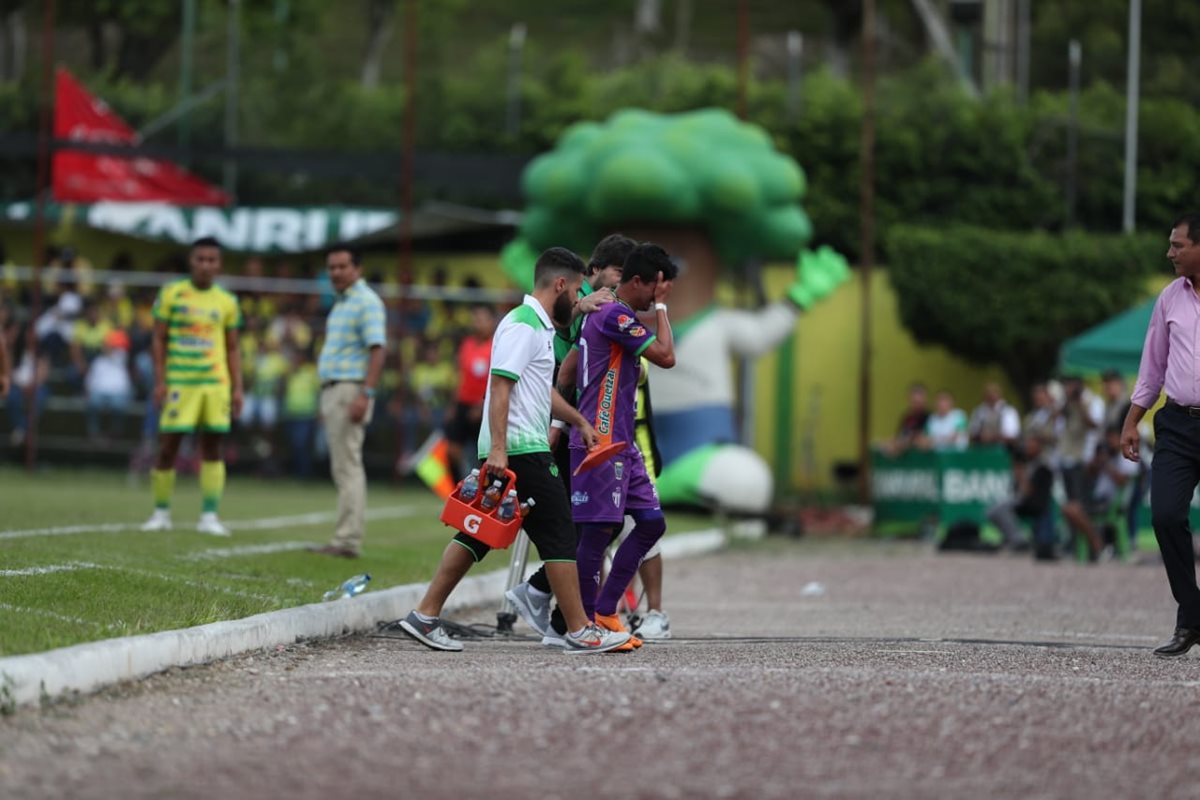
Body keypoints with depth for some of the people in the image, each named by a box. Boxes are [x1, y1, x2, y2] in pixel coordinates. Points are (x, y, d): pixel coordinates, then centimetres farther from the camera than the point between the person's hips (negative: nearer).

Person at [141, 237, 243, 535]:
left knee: (212, 447, -2)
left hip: (216, 383, 2)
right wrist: (159, 381, -4)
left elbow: (233, 349, 13)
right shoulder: (171, 294, 3)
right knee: (168, 446, -1)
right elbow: (159, 339, 4)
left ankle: (209, 516, 0)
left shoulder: (227, 302, 9)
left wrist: (237, 388, 5)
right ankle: (161, 513, 12)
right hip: (179, 383, -2)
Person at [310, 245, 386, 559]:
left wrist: (366, 394, -26)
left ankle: (347, 540, -14)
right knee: (343, 466, 10)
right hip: (333, 391, 10)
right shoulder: (341, 304, 20)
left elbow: (377, 350, -18)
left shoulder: (366, 302, -10)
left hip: (351, 390, -10)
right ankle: (348, 537, 12)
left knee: (347, 465, -12)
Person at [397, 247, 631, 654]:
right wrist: (498, 448, -26)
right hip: (522, 452, -10)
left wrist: (580, 421, 40)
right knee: (558, 536, -6)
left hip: (507, 453, 10)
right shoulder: (523, 326, -12)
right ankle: (580, 632, -3)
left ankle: (425, 616, 7)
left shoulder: (539, 326, 20)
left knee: (477, 533, 9)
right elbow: (501, 385, -20)